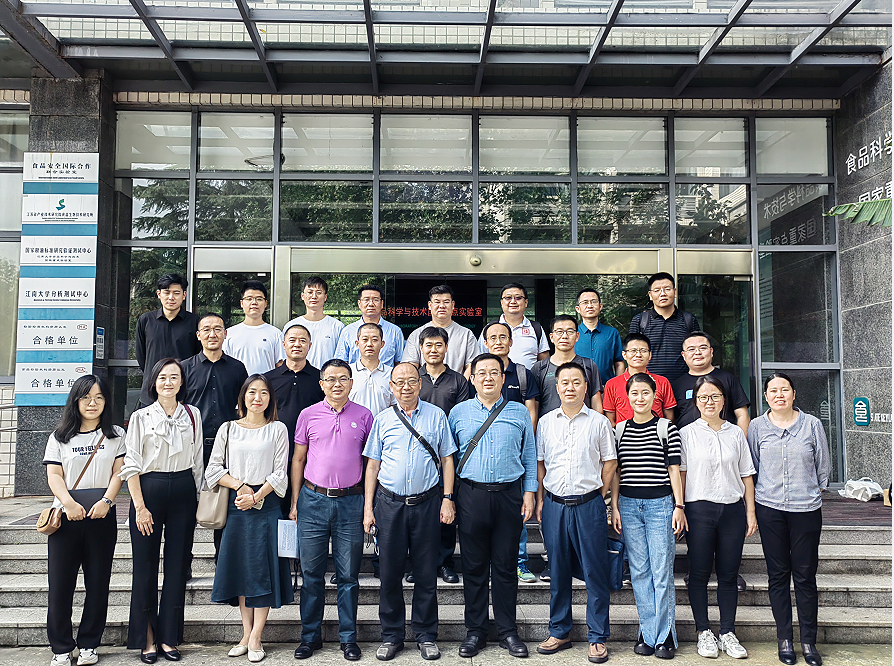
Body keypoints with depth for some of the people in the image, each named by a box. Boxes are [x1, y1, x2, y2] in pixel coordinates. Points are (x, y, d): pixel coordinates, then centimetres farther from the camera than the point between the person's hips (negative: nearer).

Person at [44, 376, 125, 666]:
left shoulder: (116, 436, 11)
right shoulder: (60, 437, 12)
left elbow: (118, 473, 2)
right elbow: (54, 475, 2)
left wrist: (106, 501, -14)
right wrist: (69, 503, -15)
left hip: (102, 516, 0)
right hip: (66, 515, 0)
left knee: (98, 583, 3)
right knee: (60, 583, 0)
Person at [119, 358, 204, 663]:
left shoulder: (192, 415, 7)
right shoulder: (140, 417, 1)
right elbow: (131, 466, -2)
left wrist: (196, 499, 9)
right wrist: (140, 506, -9)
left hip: (183, 492, 2)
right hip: (149, 490, -2)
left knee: (177, 565, 5)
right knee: (145, 566, 3)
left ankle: (169, 638, 16)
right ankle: (148, 639, 15)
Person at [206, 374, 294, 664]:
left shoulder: (277, 430, 4)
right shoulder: (228, 429, 9)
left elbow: (280, 473, -1)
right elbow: (213, 469, 6)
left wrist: (255, 497, -11)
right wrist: (239, 485, -9)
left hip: (265, 506, -2)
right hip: (235, 506, 2)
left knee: (263, 567, -3)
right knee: (239, 567, 5)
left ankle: (255, 638, 5)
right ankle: (246, 633, 16)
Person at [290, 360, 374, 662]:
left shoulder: (364, 416, 2)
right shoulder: (308, 415, 3)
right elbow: (298, 459, 9)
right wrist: (294, 502, 5)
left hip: (351, 501, 0)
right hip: (313, 501, 1)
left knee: (348, 574, 6)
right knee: (311, 573, 7)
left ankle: (348, 637, 19)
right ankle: (310, 636, 21)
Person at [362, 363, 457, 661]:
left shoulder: (436, 416, 4)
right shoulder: (383, 419, 5)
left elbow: (447, 459, 6)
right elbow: (373, 464, 8)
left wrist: (448, 499, -2)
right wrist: (368, 507, 3)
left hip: (427, 502, -1)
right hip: (389, 504, 1)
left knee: (426, 572, 6)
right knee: (390, 572, 6)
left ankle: (426, 635, 21)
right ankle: (392, 636, 21)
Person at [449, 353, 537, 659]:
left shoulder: (519, 413, 8)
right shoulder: (458, 413, 7)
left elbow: (530, 456, 11)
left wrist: (529, 492, 3)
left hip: (509, 495, 0)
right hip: (471, 495, 0)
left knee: (505, 566, 6)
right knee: (474, 566, 6)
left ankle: (508, 631, 18)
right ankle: (475, 631, 19)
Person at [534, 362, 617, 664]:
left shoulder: (599, 422, 1)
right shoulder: (546, 422, 8)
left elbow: (610, 462, 4)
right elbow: (539, 462, 12)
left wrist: (597, 497, -1)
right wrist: (540, 499, 6)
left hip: (589, 505, -2)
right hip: (554, 505, 2)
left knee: (595, 571, 2)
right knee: (558, 570, 11)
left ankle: (598, 637, 14)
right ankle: (559, 632, 24)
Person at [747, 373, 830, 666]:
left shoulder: (812, 424, 1)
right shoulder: (757, 427, 2)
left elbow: (823, 466, 10)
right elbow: (751, 468, 9)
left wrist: (815, 494, 9)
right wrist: (752, 504, 7)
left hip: (806, 509, 0)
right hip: (770, 509, 1)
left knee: (805, 575, 4)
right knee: (778, 575, 6)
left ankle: (809, 641, 16)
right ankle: (785, 639, 17)